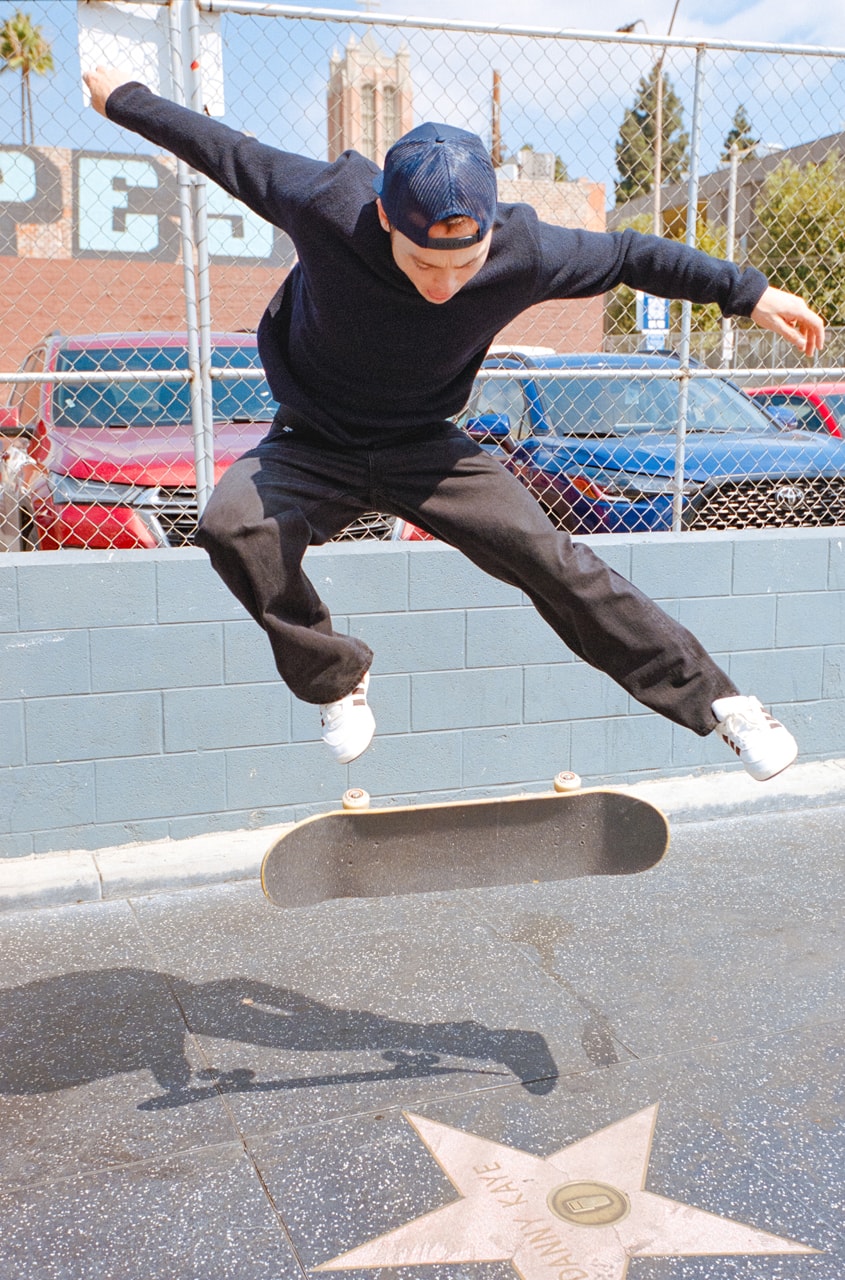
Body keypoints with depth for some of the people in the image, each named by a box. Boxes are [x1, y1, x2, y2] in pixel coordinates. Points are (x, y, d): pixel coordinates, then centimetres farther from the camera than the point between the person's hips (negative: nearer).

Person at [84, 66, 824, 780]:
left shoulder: (526, 254, -24)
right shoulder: (327, 206, -28)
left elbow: (627, 255, -6)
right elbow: (228, 152, -10)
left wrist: (750, 294, -1)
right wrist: (124, 100, 6)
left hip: (425, 447, 0)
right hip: (312, 447, 0)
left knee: (549, 559, -13)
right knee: (231, 526, -29)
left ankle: (716, 701, 0)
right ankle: (334, 679, -7)